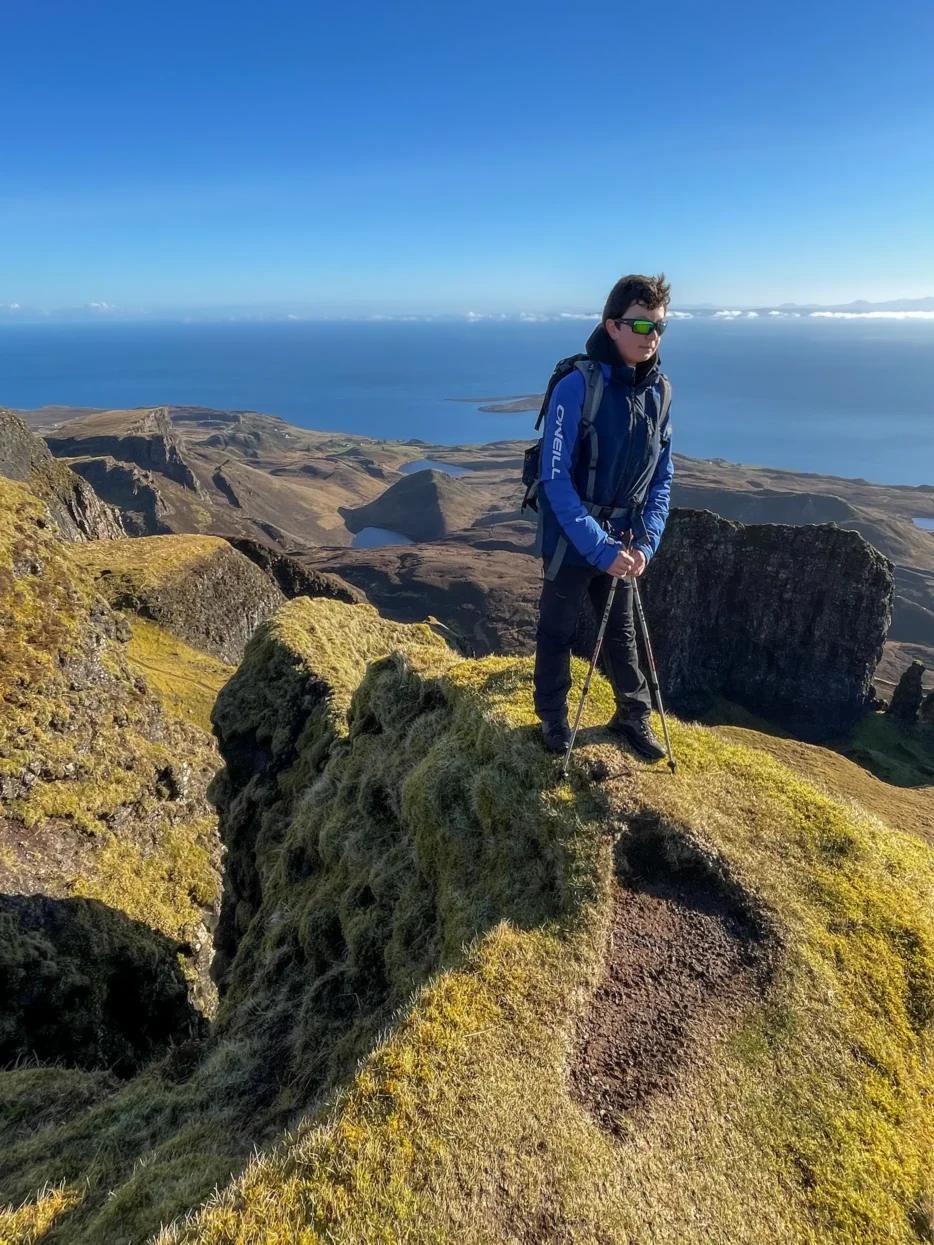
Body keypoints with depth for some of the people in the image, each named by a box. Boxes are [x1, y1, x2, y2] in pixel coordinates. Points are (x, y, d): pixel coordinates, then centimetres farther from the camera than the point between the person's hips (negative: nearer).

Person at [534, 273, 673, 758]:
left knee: (621, 632, 19)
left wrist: (646, 541, -7)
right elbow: (556, 480, -21)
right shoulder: (576, 387, -19)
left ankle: (633, 715, 36)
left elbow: (662, 476, 5)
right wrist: (600, 548, -23)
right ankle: (553, 720, 31)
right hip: (570, 540, -5)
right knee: (557, 634, 11)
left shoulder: (660, 390, -1)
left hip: (621, 542, 5)